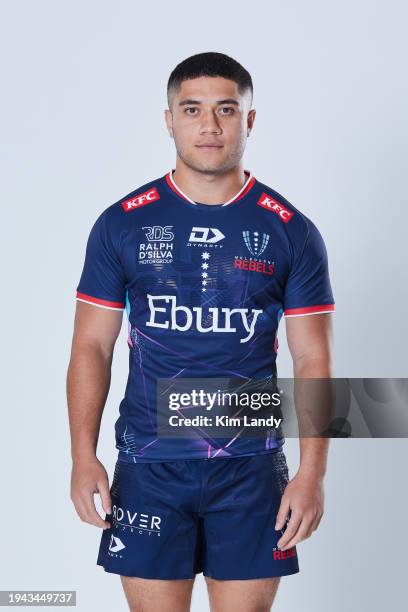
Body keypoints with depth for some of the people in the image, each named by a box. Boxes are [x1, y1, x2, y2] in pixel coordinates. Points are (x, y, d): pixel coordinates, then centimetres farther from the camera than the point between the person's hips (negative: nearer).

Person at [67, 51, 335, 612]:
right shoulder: (122, 224, 1)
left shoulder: (292, 233, 1)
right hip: (148, 465, 0)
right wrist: (83, 456, -7)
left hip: (250, 466, 0)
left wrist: (313, 472, -8)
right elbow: (92, 346, 3)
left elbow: (313, 361, 1)